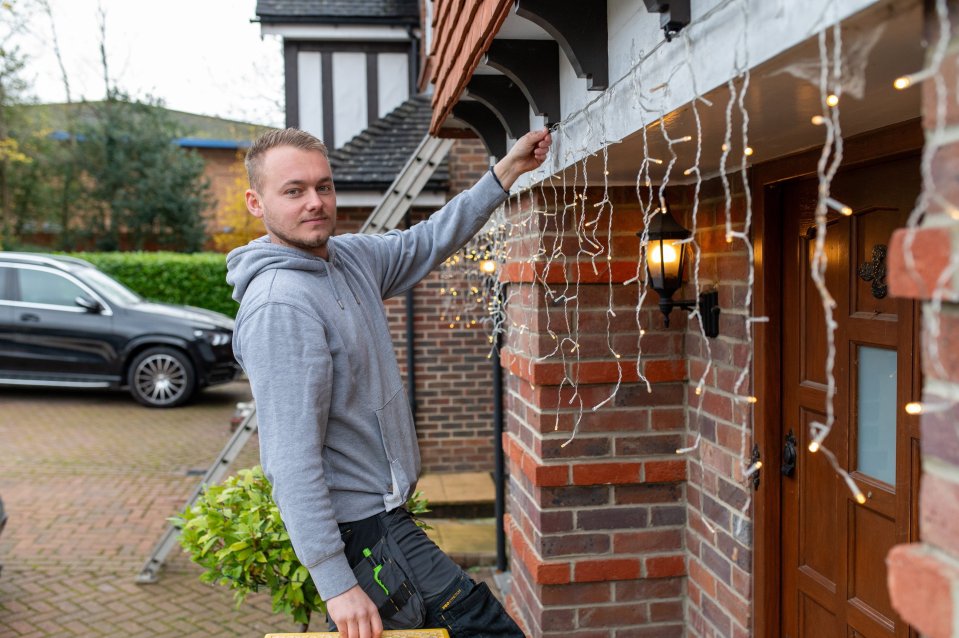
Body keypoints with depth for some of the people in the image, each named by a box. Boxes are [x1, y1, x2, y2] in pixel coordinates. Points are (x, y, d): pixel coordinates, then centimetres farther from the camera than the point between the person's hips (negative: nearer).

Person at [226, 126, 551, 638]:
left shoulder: (351, 257, 4)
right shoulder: (279, 307, -24)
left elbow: (429, 242, 19)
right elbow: (292, 461, -26)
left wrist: (508, 170, 17)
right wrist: (336, 582, -26)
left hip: (377, 514, 9)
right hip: (362, 531, -9)